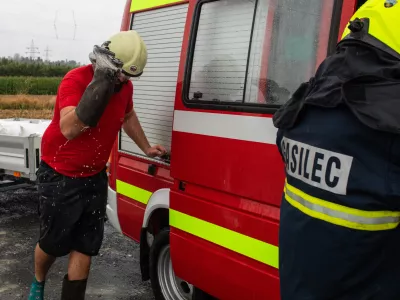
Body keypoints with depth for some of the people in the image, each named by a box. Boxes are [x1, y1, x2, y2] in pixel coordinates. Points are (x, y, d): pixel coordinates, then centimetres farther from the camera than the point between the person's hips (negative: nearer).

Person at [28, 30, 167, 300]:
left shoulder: (125, 86, -3)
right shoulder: (76, 80, -23)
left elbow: (128, 116, 19)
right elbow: (68, 129, -39)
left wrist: (146, 148, 20)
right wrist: (97, 90, -46)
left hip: (94, 177, 5)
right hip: (60, 176, -5)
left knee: (86, 246, 5)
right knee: (54, 243, 12)